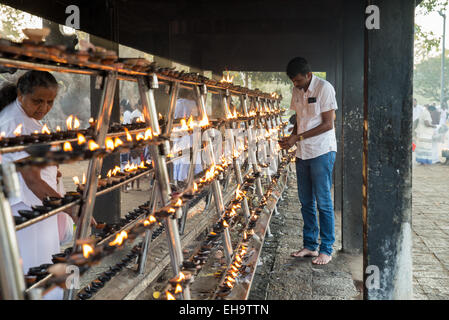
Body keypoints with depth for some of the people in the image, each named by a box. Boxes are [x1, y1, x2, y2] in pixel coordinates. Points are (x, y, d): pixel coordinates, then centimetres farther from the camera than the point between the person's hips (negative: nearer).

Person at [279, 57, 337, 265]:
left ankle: (326, 250, 6)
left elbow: (328, 124, -14)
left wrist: (299, 137, -17)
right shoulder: (296, 91, 11)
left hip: (322, 152, -7)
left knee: (323, 202, -3)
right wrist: (290, 138, -1)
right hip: (302, 153, 7)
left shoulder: (324, 88, -11)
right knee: (306, 202, 11)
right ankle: (310, 246, 21)